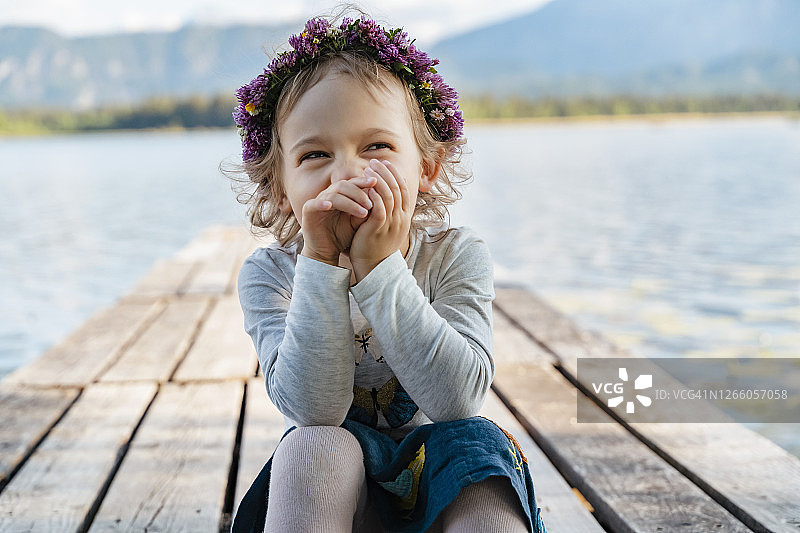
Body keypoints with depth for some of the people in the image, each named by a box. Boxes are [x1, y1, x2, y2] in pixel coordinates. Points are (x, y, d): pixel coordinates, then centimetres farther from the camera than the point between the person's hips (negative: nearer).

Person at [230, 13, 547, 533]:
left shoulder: (457, 256, -12)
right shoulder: (269, 275, -12)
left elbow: (458, 399, -25)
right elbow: (314, 410, -24)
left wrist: (379, 267, -31)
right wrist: (322, 265, -32)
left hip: (440, 474, 0)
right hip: (333, 490, 1)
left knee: (477, 440, -31)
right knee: (313, 445, -31)